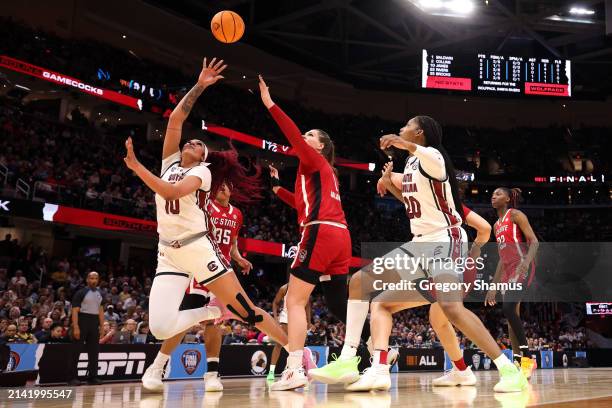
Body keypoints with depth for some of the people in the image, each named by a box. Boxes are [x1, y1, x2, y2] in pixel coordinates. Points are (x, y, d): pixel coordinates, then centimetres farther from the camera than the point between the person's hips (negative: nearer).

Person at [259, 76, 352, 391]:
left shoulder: (314, 161, 6)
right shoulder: (324, 172, 29)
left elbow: (293, 134, -11)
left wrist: (270, 104, -13)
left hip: (321, 233, -9)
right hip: (339, 235, 9)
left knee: (295, 300, -9)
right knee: (343, 301, 13)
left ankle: (294, 370, -15)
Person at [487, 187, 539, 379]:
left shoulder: (516, 215, -2)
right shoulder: (497, 225, 22)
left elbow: (534, 241, -12)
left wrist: (527, 261, -32)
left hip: (522, 267, -9)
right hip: (508, 270, 9)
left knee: (509, 308, -23)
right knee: (511, 315, 5)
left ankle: (527, 357, -16)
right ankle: (519, 363, 8)